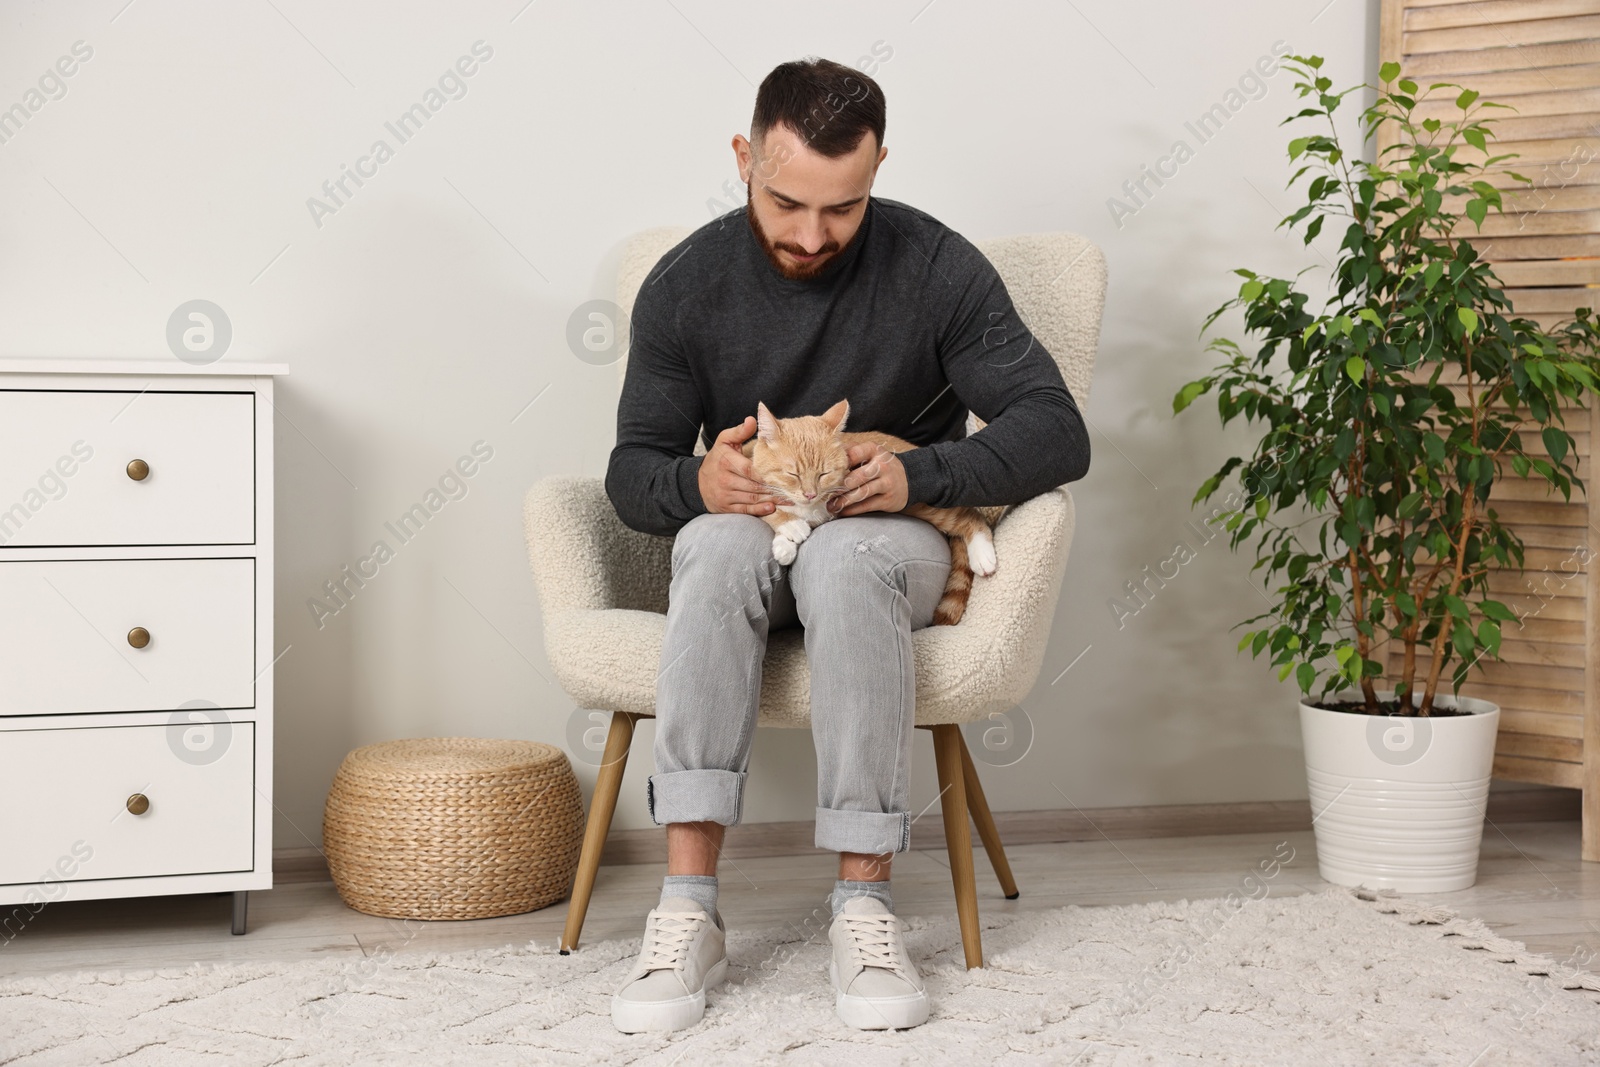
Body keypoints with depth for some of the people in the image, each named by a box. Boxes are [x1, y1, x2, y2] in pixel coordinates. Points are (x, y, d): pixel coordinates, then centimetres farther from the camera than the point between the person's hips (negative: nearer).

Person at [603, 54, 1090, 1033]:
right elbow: (633, 469, 3)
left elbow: (1058, 434, -11)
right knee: (722, 543, -35)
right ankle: (688, 910, -39)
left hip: (892, 539, -1)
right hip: (746, 540, 2)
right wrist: (697, 482, -22)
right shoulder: (687, 284, -2)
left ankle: (864, 906, -35)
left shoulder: (937, 267, -8)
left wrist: (917, 475, -27)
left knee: (845, 554, -38)